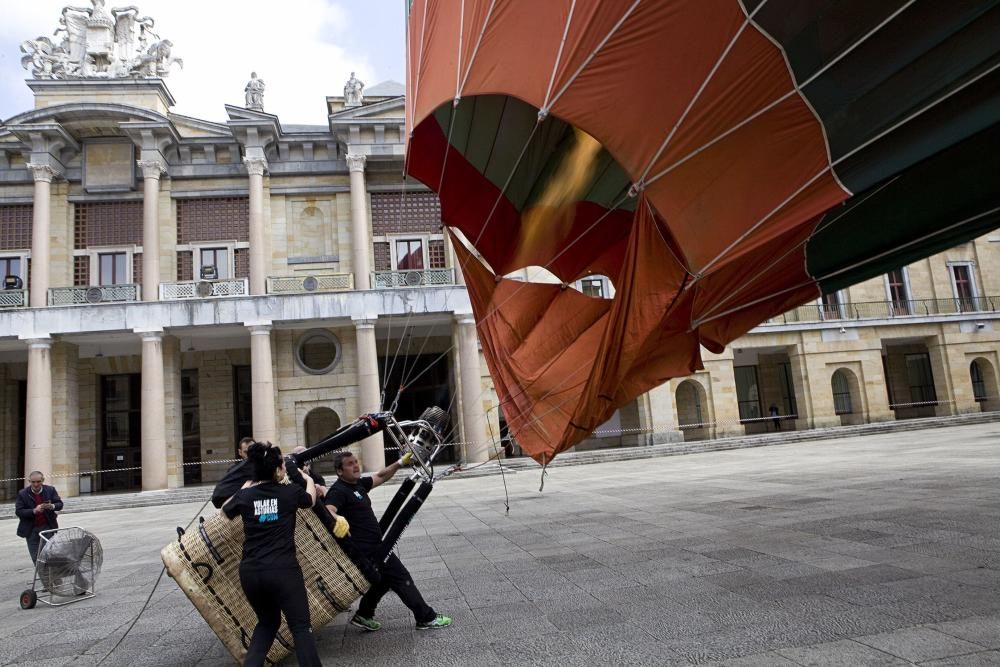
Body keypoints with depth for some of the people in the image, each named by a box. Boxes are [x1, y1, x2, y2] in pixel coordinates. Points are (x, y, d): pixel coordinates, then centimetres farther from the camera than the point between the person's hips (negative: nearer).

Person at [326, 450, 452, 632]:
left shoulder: (358, 484, 10)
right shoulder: (338, 491, -18)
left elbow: (380, 477, 20)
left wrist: (400, 463, 11)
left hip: (374, 544, 10)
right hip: (367, 548, -10)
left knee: (383, 579, 23)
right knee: (401, 578, -3)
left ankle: (364, 615, 31)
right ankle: (426, 618, 7)